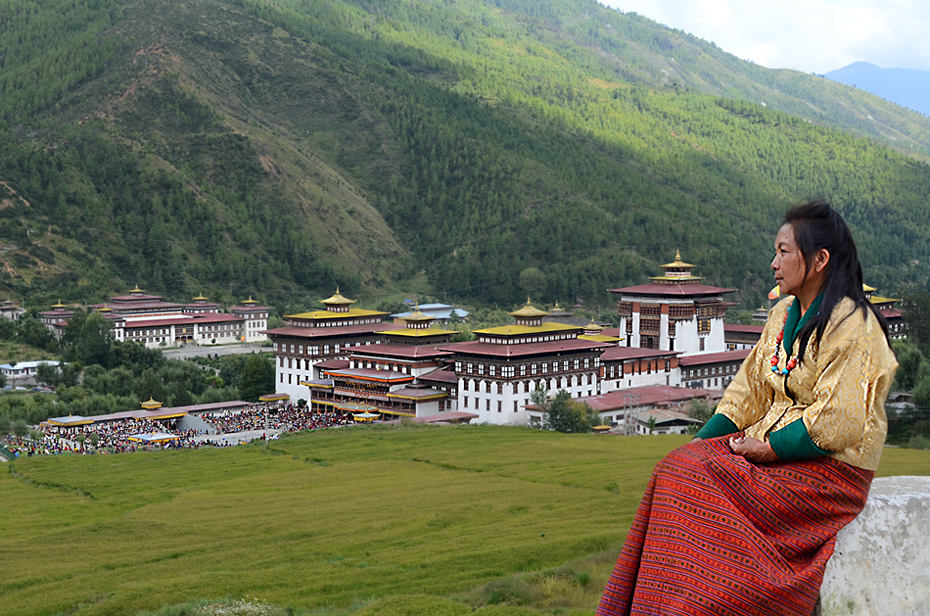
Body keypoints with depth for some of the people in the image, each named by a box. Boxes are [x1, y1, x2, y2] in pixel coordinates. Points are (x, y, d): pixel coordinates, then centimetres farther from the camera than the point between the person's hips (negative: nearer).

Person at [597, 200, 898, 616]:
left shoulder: (852, 325, -13)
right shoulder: (784, 315, 13)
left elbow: (835, 421, -18)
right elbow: (749, 389, 13)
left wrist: (767, 448, -16)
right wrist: (702, 441, 1)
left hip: (829, 469, -8)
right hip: (772, 446, 8)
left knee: (704, 490, -23)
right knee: (675, 471, -13)